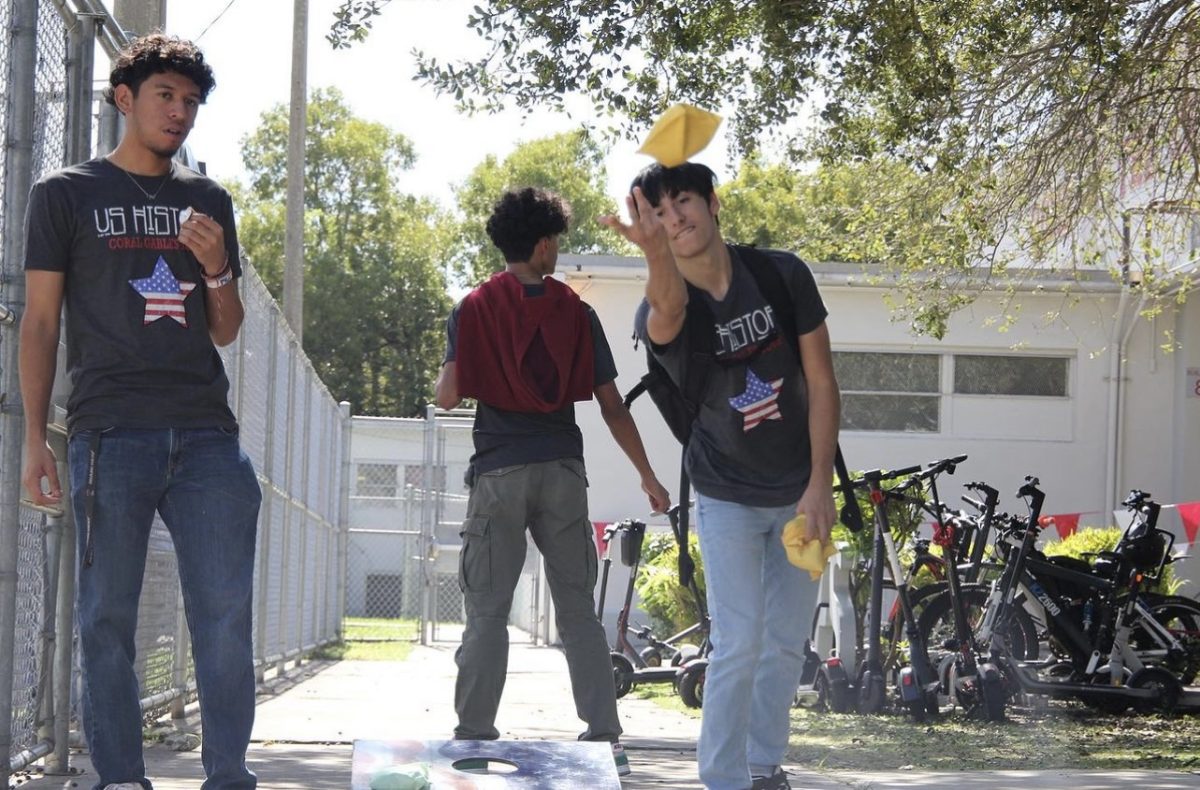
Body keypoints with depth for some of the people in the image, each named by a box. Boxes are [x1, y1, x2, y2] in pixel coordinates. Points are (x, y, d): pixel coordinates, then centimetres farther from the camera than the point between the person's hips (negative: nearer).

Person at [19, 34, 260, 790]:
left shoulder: (208, 202, 18)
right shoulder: (67, 195, 8)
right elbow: (40, 321, 6)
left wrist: (217, 269, -2)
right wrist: (35, 438, -2)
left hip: (206, 432, 3)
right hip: (111, 434, -3)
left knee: (226, 611, -3)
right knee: (109, 616, -2)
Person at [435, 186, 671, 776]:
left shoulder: (473, 310, 2)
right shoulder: (577, 313, 5)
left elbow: (449, 394, -6)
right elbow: (611, 405, 4)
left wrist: (443, 376, 19)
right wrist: (647, 475, 13)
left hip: (499, 472, -1)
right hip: (562, 471, 1)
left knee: (487, 612, 3)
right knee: (578, 610, 7)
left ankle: (474, 738, -1)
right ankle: (604, 739, 4)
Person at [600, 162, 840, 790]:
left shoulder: (783, 274, -13)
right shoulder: (658, 311, -19)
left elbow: (821, 381, -8)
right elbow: (667, 309, -47)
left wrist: (819, 485, -14)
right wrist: (654, 251, -71)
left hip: (799, 495, 2)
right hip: (727, 498, -2)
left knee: (785, 646, 9)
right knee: (739, 647, -11)